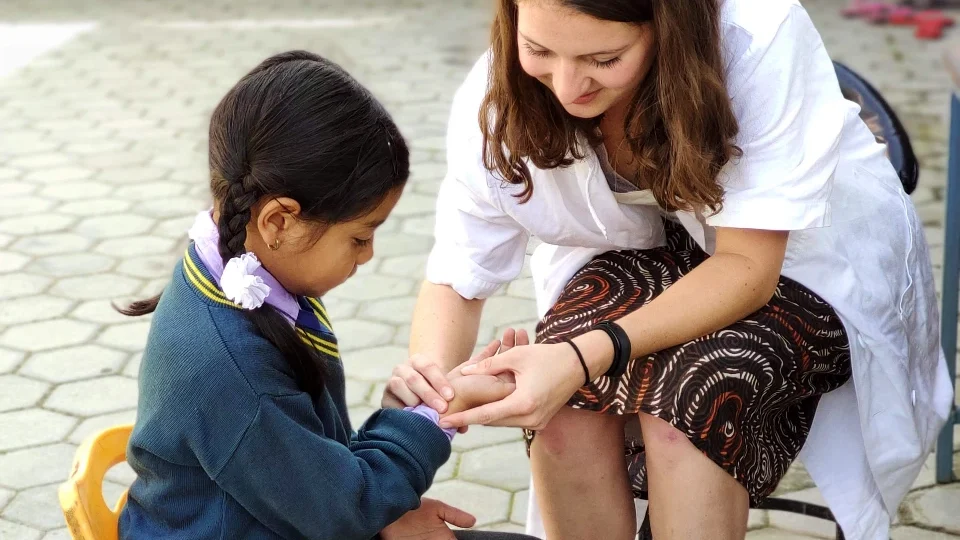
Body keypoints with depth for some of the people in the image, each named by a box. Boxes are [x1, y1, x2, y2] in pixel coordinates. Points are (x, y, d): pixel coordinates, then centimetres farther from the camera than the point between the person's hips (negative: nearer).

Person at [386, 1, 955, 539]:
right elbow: (458, 279, -11)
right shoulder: (497, 101, -21)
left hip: (815, 261, -3)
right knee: (562, 390, -28)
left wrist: (590, 354, -44)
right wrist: (431, 373, -34)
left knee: (687, 391, -32)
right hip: (652, 256, 3)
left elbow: (748, 266, -29)